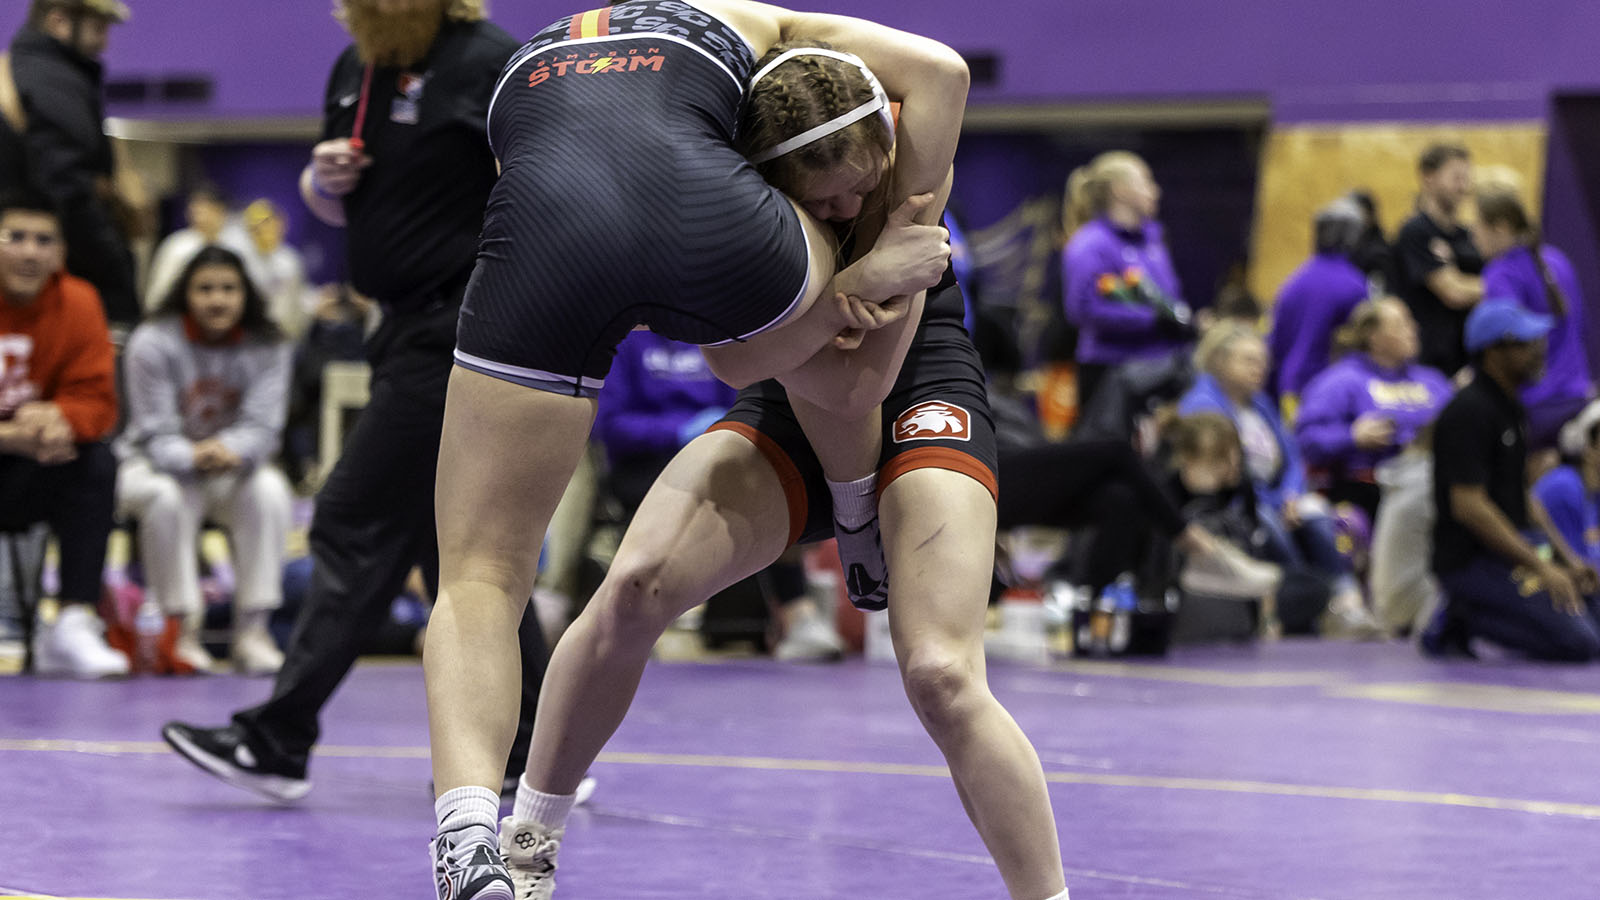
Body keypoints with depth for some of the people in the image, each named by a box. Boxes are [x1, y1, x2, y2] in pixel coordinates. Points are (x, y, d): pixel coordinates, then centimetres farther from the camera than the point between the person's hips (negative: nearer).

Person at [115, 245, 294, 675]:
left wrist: (230, 451, -40)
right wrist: (194, 457, -40)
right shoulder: (152, 343, -14)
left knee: (269, 490, -30)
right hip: (155, 463, -2)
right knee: (164, 496, -37)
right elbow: (155, 435, -17)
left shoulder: (267, 347, -6)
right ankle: (182, 628, -29)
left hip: (234, 469, 2)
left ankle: (252, 629, -26)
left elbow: (262, 426, -15)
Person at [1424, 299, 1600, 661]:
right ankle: (1464, 618, -6)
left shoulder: (1512, 409, 15)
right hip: (1472, 560, -10)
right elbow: (1469, 506, -22)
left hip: (1514, 546, 10)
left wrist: (1567, 559, 9)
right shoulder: (1470, 411, -16)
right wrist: (1541, 568, -22)